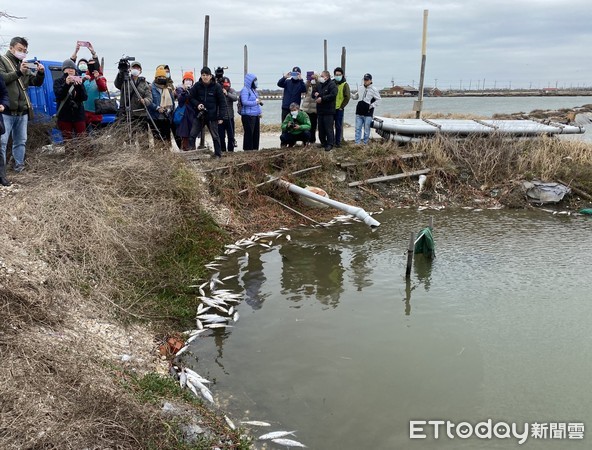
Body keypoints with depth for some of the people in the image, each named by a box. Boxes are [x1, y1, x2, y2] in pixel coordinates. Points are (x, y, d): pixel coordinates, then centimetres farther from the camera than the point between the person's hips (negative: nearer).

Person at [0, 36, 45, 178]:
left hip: (22, 111, 6)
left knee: (21, 141, 12)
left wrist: (41, 73, -6)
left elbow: (36, 82, 15)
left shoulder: (24, 65, 19)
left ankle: (19, 168, 22)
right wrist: (19, 72, -24)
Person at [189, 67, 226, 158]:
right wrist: (197, 104, -12)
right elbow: (191, 97, 9)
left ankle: (218, 154, 16)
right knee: (192, 134, 3)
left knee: (215, 136, 5)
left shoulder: (217, 87, -6)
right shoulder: (197, 86, -1)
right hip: (199, 115, 3)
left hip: (212, 116, -2)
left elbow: (222, 102, -4)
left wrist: (221, 117, -8)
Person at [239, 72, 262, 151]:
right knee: (249, 133, -6)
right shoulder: (245, 90, -9)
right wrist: (256, 102, -17)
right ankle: (248, 149, -1)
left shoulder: (253, 89, 18)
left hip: (256, 115, 9)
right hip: (248, 116, -9)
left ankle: (255, 148, 19)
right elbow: (244, 102, -20)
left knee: (256, 133, 11)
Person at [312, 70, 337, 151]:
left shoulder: (332, 84, -8)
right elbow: (313, 93, 23)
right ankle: (323, 142, 22)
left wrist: (322, 98, -19)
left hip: (328, 111, -8)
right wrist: (315, 94, -2)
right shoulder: (318, 85, 15)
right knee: (321, 128, 12)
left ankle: (330, 144, -2)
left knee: (329, 128, -7)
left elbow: (333, 95, -20)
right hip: (320, 110, 8)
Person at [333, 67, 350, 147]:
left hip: (339, 109, -3)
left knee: (338, 126, 1)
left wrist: (341, 107, -8)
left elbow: (347, 97, -4)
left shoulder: (345, 84, 0)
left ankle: (338, 142, 7)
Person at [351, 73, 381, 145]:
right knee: (358, 129, 5)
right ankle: (357, 143, 9)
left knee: (366, 130, 2)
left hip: (368, 114, -5)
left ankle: (365, 144, 10)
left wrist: (372, 106, -12)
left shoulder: (374, 90, -3)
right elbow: (355, 97, 21)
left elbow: (378, 100, -4)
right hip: (359, 113, 5)